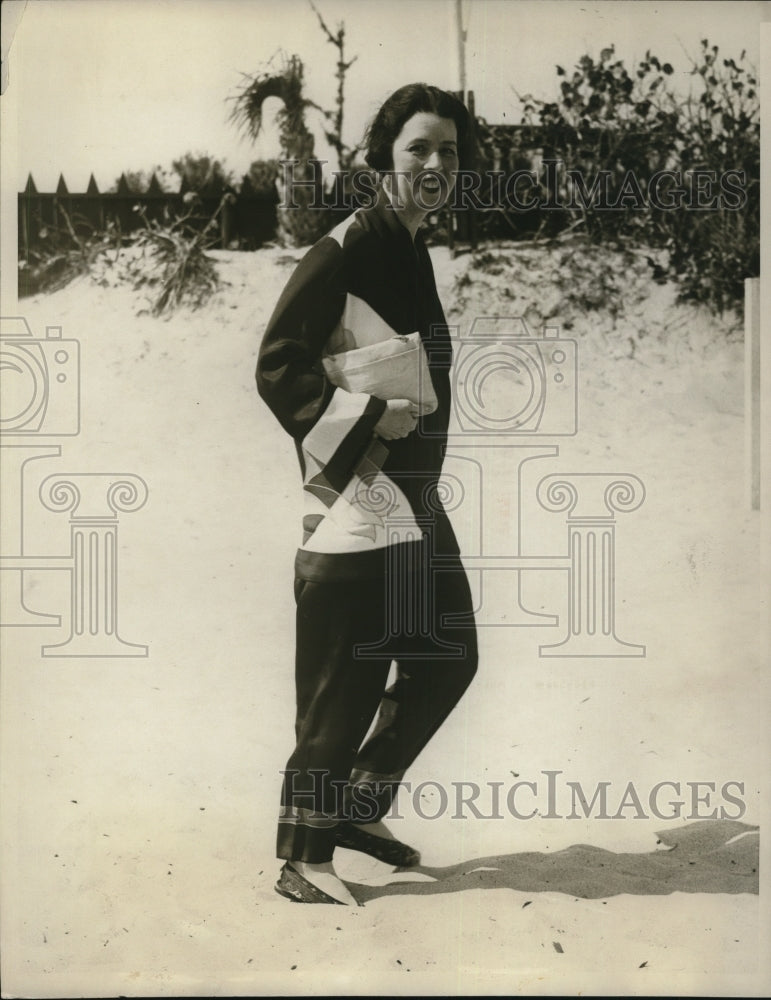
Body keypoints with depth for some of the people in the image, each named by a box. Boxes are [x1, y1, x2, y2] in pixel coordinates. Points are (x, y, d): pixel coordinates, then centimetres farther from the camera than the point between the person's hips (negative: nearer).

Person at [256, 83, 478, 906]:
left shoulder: (412, 252, 14)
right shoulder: (345, 250, -13)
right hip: (356, 498, -9)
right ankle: (302, 858, 13)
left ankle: (356, 807, 29)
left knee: (448, 659, 14)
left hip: (412, 498, 9)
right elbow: (278, 365, -17)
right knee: (345, 685, -3)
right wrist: (367, 415, -21)